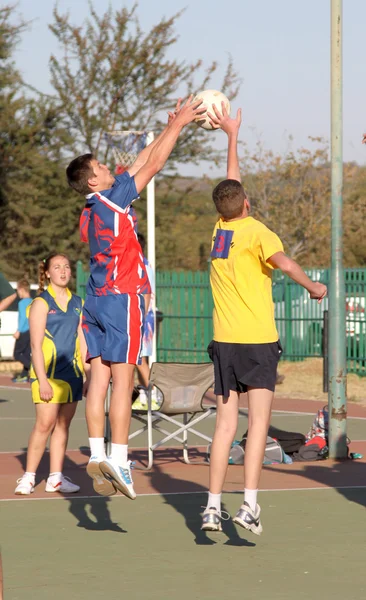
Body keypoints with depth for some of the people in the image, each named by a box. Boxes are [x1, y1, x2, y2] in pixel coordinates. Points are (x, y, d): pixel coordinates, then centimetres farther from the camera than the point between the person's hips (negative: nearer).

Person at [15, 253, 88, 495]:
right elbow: (36, 345, -9)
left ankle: (56, 477, 10)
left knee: (63, 424, 6)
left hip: (72, 373, 5)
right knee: (45, 424, -10)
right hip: (48, 374, -5)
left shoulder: (78, 304, 11)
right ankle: (29, 477, -3)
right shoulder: (41, 303, -4)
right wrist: (42, 380, -15)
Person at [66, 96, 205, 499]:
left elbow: (139, 164, 21)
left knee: (99, 379, 4)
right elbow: (153, 165, -6)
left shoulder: (93, 208, 14)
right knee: (122, 380, -8)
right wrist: (178, 125, 4)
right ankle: (118, 459, -10)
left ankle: (97, 454, 2)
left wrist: (169, 128, 25)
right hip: (122, 298, -8)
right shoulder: (111, 199, -9)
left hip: (96, 300, 8)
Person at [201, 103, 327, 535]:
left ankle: (213, 506, 1)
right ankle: (249, 503, -18)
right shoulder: (255, 230, -6)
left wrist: (232, 135, 33)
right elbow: (281, 261, -25)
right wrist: (311, 286, -12)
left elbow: (231, 183, 25)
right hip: (257, 339, -5)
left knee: (225, 425, 7)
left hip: (224, 341, 5)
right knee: (258, 421, -7)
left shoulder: (219, 228, 10)